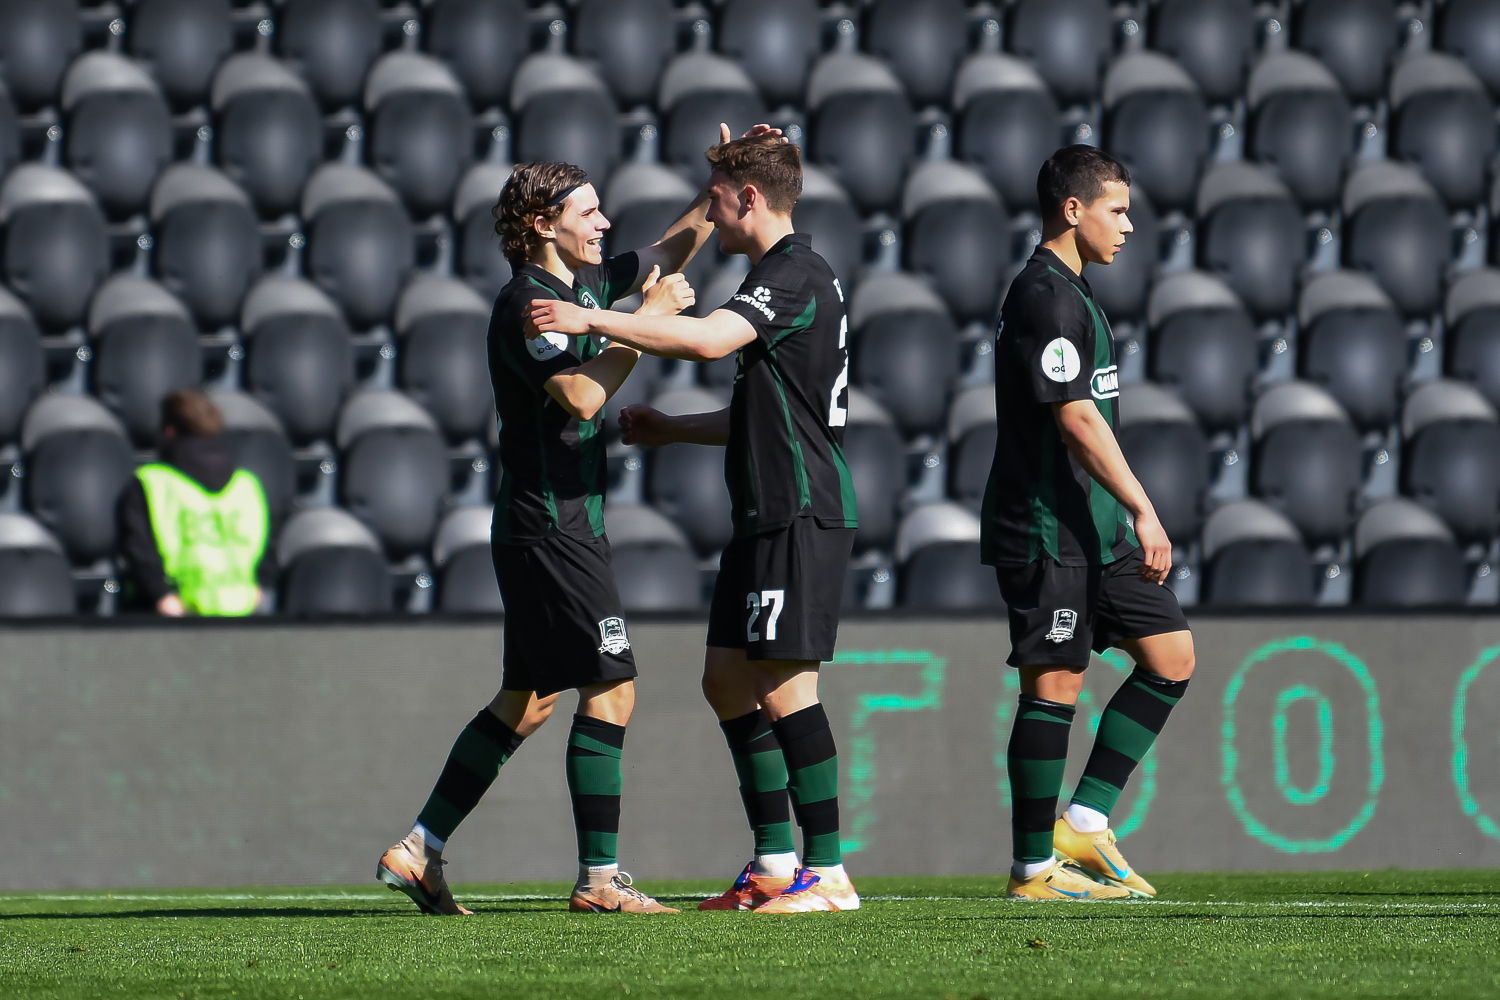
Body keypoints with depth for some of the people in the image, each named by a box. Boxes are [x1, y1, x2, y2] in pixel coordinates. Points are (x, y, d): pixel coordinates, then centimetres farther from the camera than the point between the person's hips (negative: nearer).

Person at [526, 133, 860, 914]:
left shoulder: (797, 276, -13)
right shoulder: (781, 276, 20)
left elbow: (707, 339, -30)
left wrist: (593, 320, -26)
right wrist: (674, 430, 28)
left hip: (802, 518, -11)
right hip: (767, 518, 11)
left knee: (784, 689, -10)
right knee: (727, 680, 11)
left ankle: (828, 874, -7)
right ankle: (775, 865, 15)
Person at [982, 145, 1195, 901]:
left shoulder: (1068, 293, 18)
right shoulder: (1046, 297, -14)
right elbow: (1076, 419, -21)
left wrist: (1127, 515, 25)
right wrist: (1142, 509, -23)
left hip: (1096, 530, 10)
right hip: (1047, 532, -10)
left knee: (1172, 655, 7)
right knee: (1055, 684, -6)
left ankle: (1084, 822, 10)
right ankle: (1034, 868, 1)